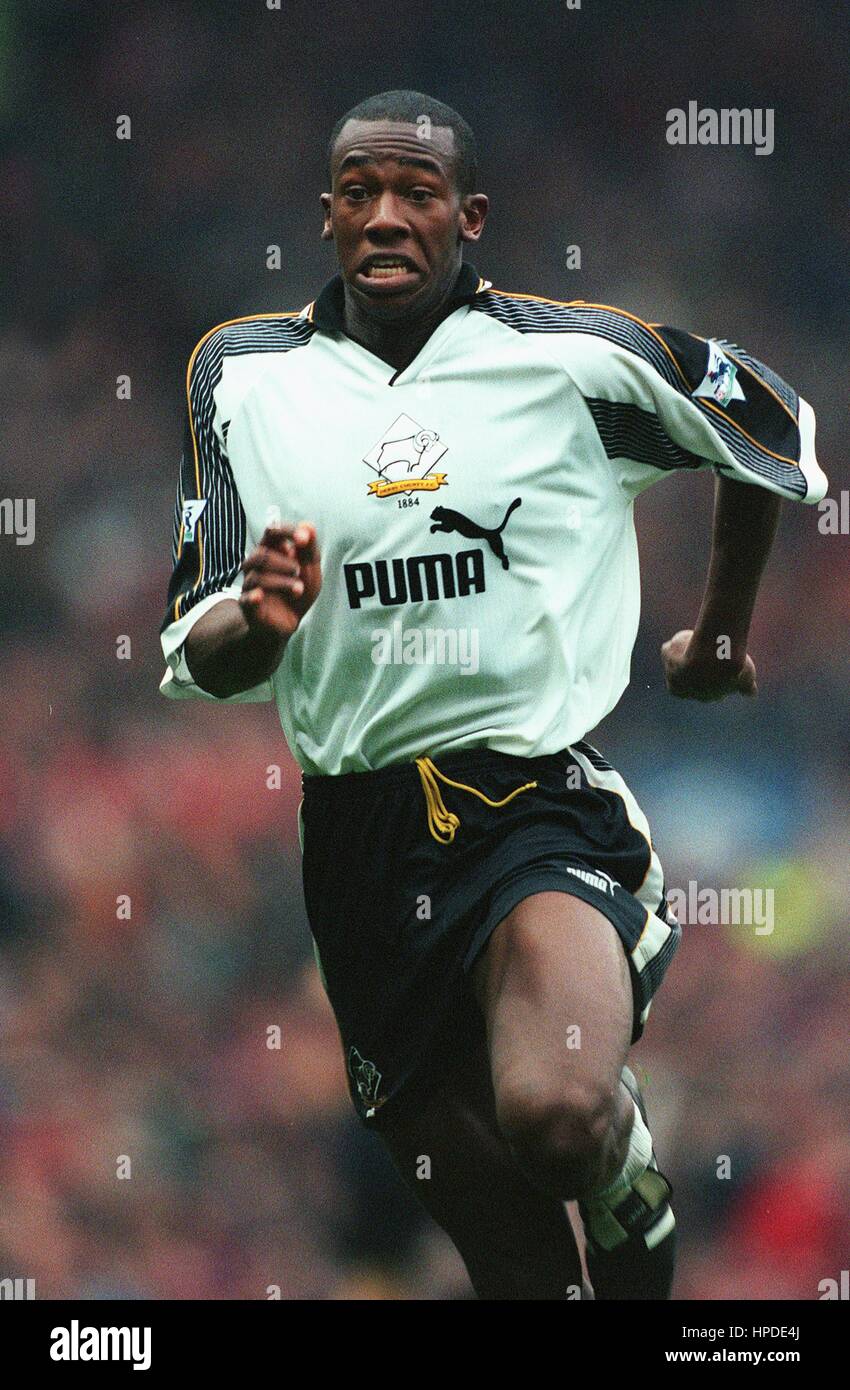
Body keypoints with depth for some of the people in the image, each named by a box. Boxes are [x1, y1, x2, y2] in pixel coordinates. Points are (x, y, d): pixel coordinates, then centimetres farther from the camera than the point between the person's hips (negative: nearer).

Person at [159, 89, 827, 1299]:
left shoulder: (577, 357, -3)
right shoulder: (243, 374, 5)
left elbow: (776, 433, 14)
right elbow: (196, 657, 4)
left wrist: (722, 632, 25)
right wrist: (254, 622, -20)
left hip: (538, 803, -3)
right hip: (358, 837, 3)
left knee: (555, 1115, -32)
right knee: (508, 1253, 6)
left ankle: (634, 1192, 2)